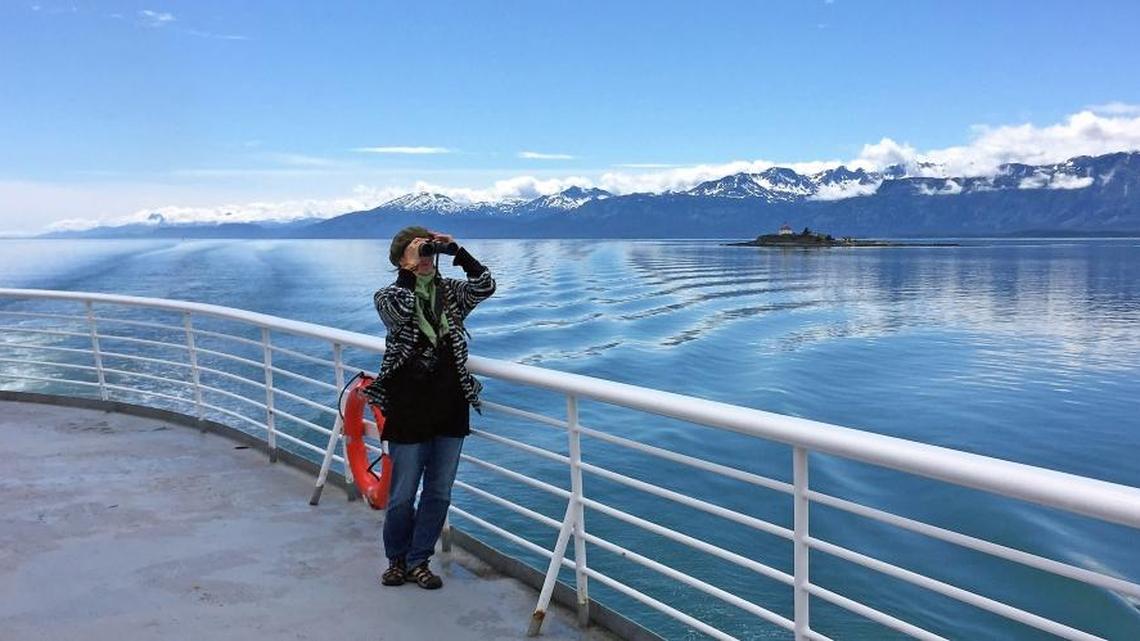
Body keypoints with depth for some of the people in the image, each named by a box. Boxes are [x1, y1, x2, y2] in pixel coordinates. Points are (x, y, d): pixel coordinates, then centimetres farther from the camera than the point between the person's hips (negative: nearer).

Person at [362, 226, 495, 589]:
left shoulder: (450, 291, 8)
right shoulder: (388, 296, -1)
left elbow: (485, 286, -8)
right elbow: (399, 311, -25)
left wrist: (457, 252, -13)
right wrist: (409, 269, -20)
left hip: (451, 409, 4)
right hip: (409, 412, -4)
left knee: (439, 493, 11)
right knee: (403, 495, 8)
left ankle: (418, 561, 27)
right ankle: (397, 560, 30)